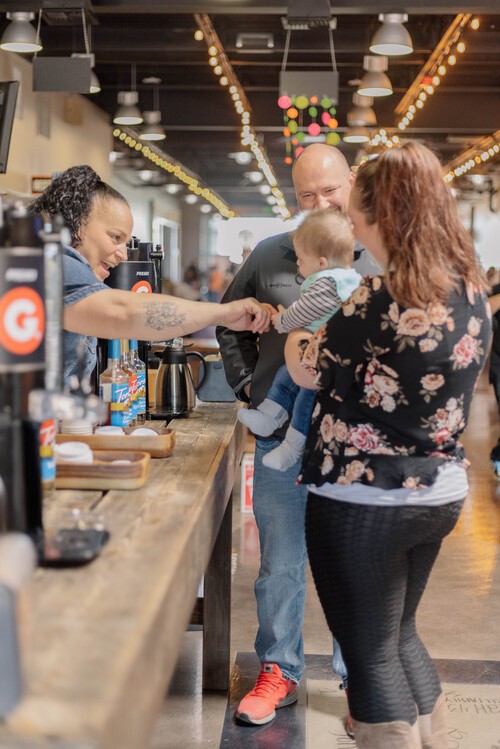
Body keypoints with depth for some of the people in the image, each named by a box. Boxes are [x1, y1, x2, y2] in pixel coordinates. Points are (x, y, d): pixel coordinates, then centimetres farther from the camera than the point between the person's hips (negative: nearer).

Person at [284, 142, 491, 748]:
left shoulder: (383, 300, -22)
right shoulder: (470, 292, 1)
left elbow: (308, 371, -9)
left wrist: (292, 332, 11)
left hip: (365, 500, -8)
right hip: (441, 492, 8)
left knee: (372, 653, 7)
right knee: (400, 635, 24)